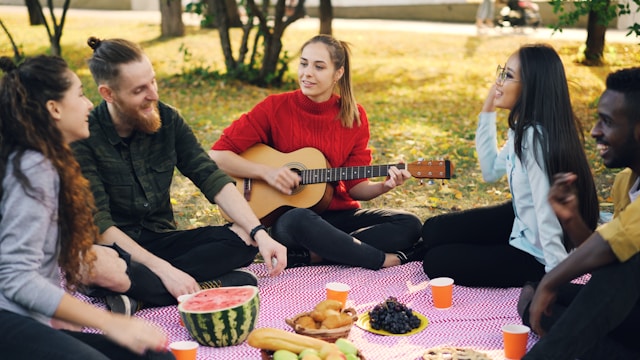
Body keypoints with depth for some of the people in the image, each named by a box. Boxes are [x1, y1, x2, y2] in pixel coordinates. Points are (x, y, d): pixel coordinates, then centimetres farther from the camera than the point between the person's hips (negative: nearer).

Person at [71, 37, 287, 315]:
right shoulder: (84, 138, -16)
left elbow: (211, 178, -5)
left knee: (244, 240, -19)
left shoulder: (167, 119, -2)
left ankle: (140, 293, -22)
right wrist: (163, 269, -28)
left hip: (161, 240, 6)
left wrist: (259, 233, -19)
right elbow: (98, 224, -20)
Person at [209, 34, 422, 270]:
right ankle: (384, 260, -21)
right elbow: (217, 155, -8)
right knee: (298, 220, -39)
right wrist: (265, 171, -20)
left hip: (338, 215, 4)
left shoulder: (354, 116, 1)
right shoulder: (275, 108, -7)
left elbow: (355, 186, 3)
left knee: (410, 226, -16)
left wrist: (383, 186, -18)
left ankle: (308, 256, -24)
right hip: (289, 219, -4)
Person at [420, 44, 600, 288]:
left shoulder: (536, 137, -29)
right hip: (521, 221, 9)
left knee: (435, 262, -2)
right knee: (433, 231, 12)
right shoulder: (523, 129, 0)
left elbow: (548, 216, -32)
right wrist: (487, 112, 6)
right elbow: (491, 171, 12)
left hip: (536, 255, -9)